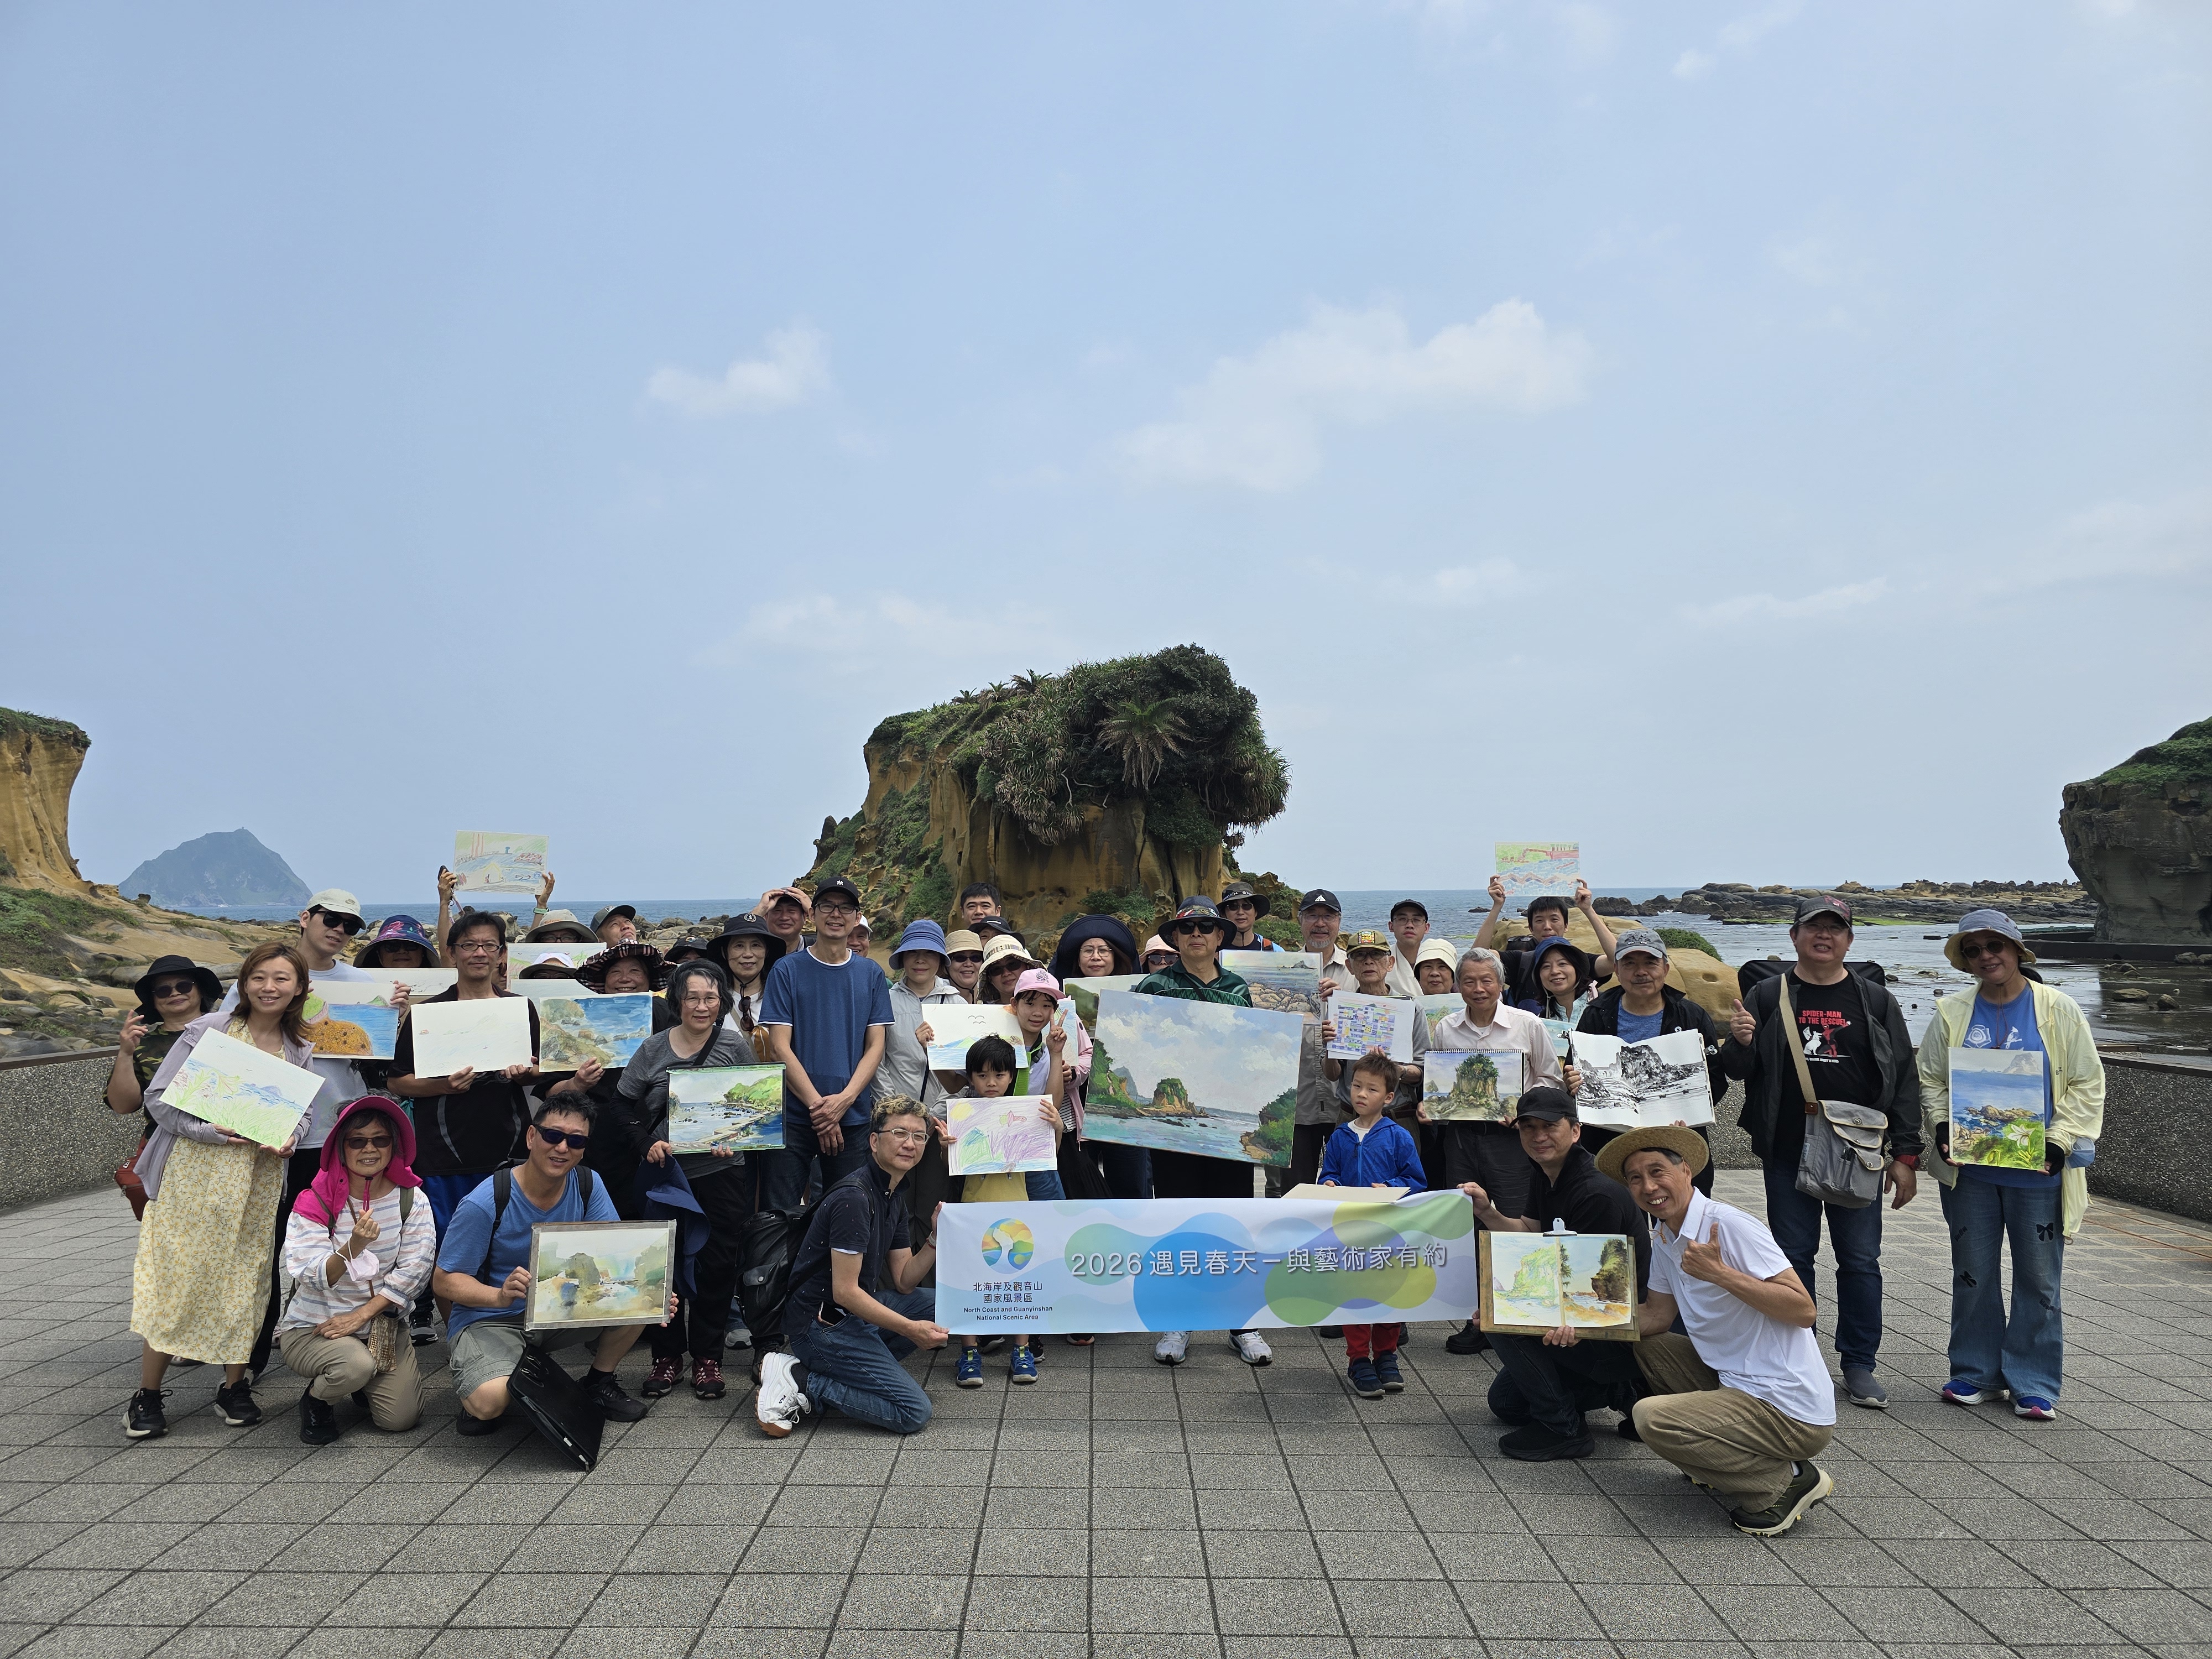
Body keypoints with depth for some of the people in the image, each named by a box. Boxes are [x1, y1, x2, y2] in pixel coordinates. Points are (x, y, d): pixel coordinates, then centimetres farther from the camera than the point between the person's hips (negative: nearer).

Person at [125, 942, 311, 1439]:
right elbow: (158, 1097, -5)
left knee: (243, 1281, 8)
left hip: (257, 1184, 3)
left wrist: (287, 1140, -5)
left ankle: (235, 1386, 22)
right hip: (193, 1174, -3)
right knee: (174, 1280, -1)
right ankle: (147, 1396, 13)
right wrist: (212, 1131, -18)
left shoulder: (300, 1050, 8)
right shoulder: (210, 1029, -4)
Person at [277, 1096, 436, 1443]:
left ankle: (365, 1385, 23)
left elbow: (416, 1268, -9)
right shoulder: (315, 1203, -11)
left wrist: (361, 1315, -17)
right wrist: (353, 1247, -40)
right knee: (357, 1365, -34)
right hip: (311, 1326, -2)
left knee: (400, 1418, -11)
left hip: (381, 1323, 3)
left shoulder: (410, 1199, -4)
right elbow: (313, 1277, -20)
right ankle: (316, 1398, 2)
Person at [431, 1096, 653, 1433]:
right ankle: (474, 1384, 6)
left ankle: (600, 1383, 6)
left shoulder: (588, 1186, -7)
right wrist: (501, 1295, -36)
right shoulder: (484, 1204, -20)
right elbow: (444, 1281, -15)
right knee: (490, 1402, -33)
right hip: (489, 1319, -4)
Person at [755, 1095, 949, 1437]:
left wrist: (935, 1239, -6)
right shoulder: (854, 1197, -20)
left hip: (858, 1309, 10)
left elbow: (904, 1282, 10)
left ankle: (853, 1368, 4)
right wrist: (911, 1329, -22)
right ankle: (797, 1382, -8)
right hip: (822, 1322, -10)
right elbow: (845, 1291, -22)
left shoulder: (895, 1199, 10)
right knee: (913, 1412, -13)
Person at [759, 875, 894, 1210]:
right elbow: (780, 1047, -5)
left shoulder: (871, 974, 7)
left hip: (853, 1119, 2)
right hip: (793, 1117, -2)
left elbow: (875, 1046, 3)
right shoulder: (787, 970, 1)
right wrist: (818, 1105, -13)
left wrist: (844, 1100, -12)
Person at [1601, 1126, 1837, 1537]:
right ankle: (1727, 1457, 14)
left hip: (1793, 1411, -9)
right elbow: (1657, 1316, 14)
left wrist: (1719, 1273, -29)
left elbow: (1804, 1310, -22)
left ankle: (1784, 1481, -3)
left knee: (1650, 1417, -20)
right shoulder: (1664, 1237, 8)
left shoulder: (1728, 1225, -19)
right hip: (1735, 1381, 9)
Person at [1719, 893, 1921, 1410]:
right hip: (1787, 1153, 0)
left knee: (1860, 1260, 5)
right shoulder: (1769, 996, 4)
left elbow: (1904, 1079, 5)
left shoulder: (1875, 1001, 6)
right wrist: (1740, 1043, -19)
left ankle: (1859, 1365, 17)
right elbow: (1738, 1070, 5)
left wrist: (1906, 1154, -1)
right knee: (1792, 1256, 7)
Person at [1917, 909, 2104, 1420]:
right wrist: (1941, 1127, -6)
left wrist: (2060, 1142, -10)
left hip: (2037, 1170, -2)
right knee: (1972, 1274, 9)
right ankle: (1977, 1373, 22)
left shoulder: (2059, 1010, 0)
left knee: (2038, 1278, 6)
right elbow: (1930, 1080, 9)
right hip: (1969, 1170, 2)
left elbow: (2086, 1084, -1)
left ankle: (2033, 1384, 18)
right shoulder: (1952, 1013, 5)